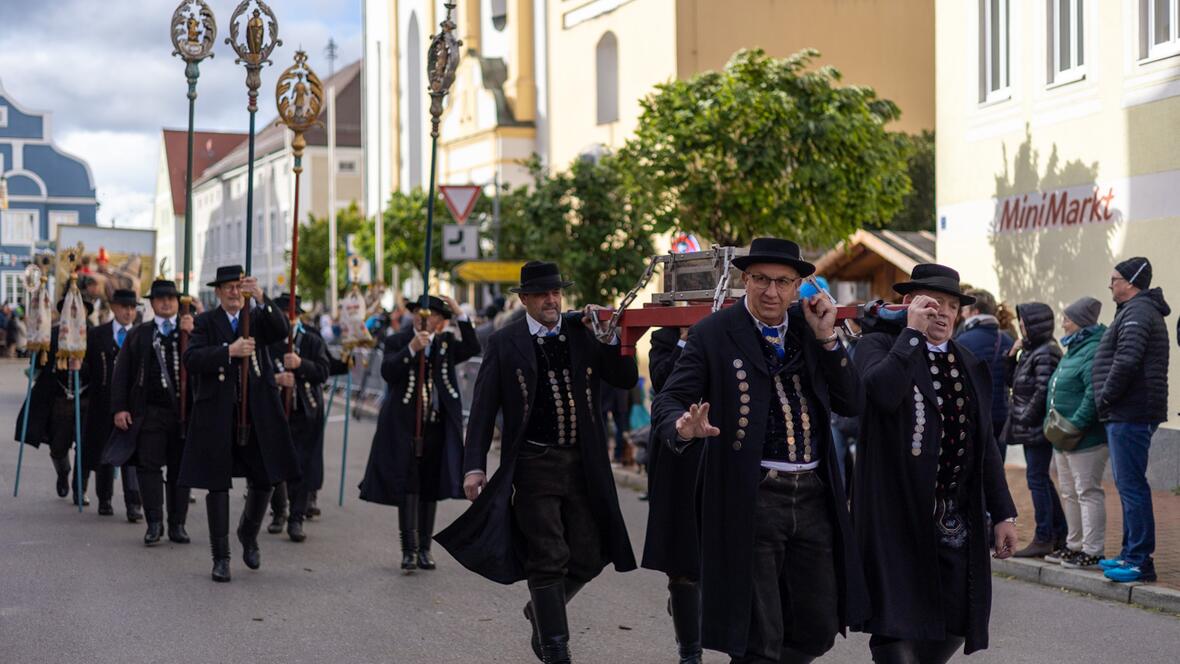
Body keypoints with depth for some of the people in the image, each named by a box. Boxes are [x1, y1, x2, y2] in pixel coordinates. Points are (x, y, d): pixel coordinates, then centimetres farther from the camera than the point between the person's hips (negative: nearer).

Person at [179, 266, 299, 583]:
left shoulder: (259, 316, 7)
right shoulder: (205, 322, 2)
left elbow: (281, 331, -15)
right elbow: (192, 359, -13)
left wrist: (261, 298, -29)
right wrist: (230, 351, -25)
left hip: (257, 413, 2)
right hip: (217, 416, -2)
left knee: (264, 481, 8)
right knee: (217, 485, 3)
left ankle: (249, 535, 35)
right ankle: (221, 557, 12)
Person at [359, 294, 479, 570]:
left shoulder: (446, 343, 10)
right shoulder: (398, 341, 1)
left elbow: (472, 349, -8)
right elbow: (387, 372, -14)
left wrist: (461, 316, -13)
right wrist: (412, 348, -23)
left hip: (437, 426, 3)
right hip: (405, 426, -3)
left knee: (430, 488, 8)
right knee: (407, 487, -6)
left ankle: (424, 548, 16)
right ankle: (409, 549, -4)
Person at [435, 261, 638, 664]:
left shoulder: (582, 333, 7)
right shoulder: (505, 343, 0)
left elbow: (626, 380, 5)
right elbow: (483, 408, -2)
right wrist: (474, 465, -8)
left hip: (583, 461, 4)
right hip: (534, 463, -3)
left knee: (589, 558, 8)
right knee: (548, 561, -2)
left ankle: (541, 611, 35)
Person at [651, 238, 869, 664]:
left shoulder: (810, 326, 9)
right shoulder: (714, 334, -4)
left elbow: (851, 404, 5)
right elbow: (669, 402, -10)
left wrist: (827, 338, -6)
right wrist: (684, 428, -33)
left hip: (814, 496, 5)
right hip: (750, 500, -5)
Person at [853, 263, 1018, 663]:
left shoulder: (970, 366, 17)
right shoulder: (878, 345, -1)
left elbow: (984, 445, 19)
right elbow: (882, 392, -25)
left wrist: (1003, 512, 15)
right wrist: (913, 331, -15)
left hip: (957, 521, 6)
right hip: (899, 517, -6)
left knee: (954, 628, 8)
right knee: (899, 628, -6)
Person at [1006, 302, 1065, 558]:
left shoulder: (1045, 353, -15)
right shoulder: (1030, 351, 14)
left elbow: (1043, 391, -20)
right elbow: (1012, 381, 19)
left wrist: (1026, 419, -16)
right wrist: (1012, 355, 6)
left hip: (1037, 428, -10)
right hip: (1031, 428, 10)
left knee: (1037, 479, -6)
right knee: (1041, 479, 15)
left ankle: (1043, 539, -2)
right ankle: (1060, 534, 23)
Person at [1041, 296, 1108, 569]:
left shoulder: (1094, 351, -17)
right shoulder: (1073, 349, 17)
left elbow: (1094, 393, -27)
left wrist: (1076, 425, -26)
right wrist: (1051, 420, 17)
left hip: (1086, 437, -11)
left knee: (1087, 492, -5)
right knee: (1069, 493, 17)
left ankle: (1093, 551, -1)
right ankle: (1074, 545, 27)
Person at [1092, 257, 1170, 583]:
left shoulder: (1137, 312, -14)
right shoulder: (1140, 309, 20)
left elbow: (1126, 361, -25)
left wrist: (1105, 397, -14)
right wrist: (1108, 401, 14)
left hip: (1129, 414, -11)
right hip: (1129, 413, 11)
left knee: (1131, 486, -9)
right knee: (1129, 485, 15)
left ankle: (1140, 561, -7)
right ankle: (1132, 554, 22)